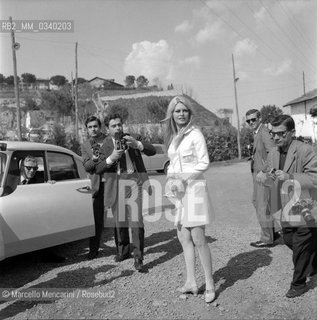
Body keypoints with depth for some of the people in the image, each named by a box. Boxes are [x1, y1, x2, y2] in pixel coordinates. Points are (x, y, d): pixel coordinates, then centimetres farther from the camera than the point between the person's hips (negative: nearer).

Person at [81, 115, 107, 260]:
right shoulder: (85, 145, 9)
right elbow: (86, 167, 1)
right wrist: (93, 160, -19)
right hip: (97, 185, 1)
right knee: (96, 219, 4)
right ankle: (93, 250, 18)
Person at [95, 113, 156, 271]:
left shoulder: (134, 138, 8)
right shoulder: (105, 144, 9)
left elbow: (152, 151, -2)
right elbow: (98, 169, 2)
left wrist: (137, 144, -18)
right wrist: (111, 158, -15)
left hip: (135, 180, -2)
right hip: (116, 183, 2)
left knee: (136, 219, -10)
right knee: (119, 220, 9)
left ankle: (138, 257, 0)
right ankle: (123, 251, 30)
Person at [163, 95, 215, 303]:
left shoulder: (195, 134, -6)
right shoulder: (173, 137, 14)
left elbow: (204, 163, -10)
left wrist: (184, 177, -17)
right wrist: (171, 179, 0)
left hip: (194, 188, -7)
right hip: (177, 192, 7)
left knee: (198, 240, -4)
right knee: (184, 238, 10)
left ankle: (210, 285, 10)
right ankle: (191, 282, 22)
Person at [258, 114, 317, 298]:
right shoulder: (273, 154, 4)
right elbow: (269, 179, 13)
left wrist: (290, 177, -35)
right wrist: (264, 177, -10)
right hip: (287, 210, 7)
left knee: (301, 247, 2)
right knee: (290, 241, 18)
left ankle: (298, 284, 23)